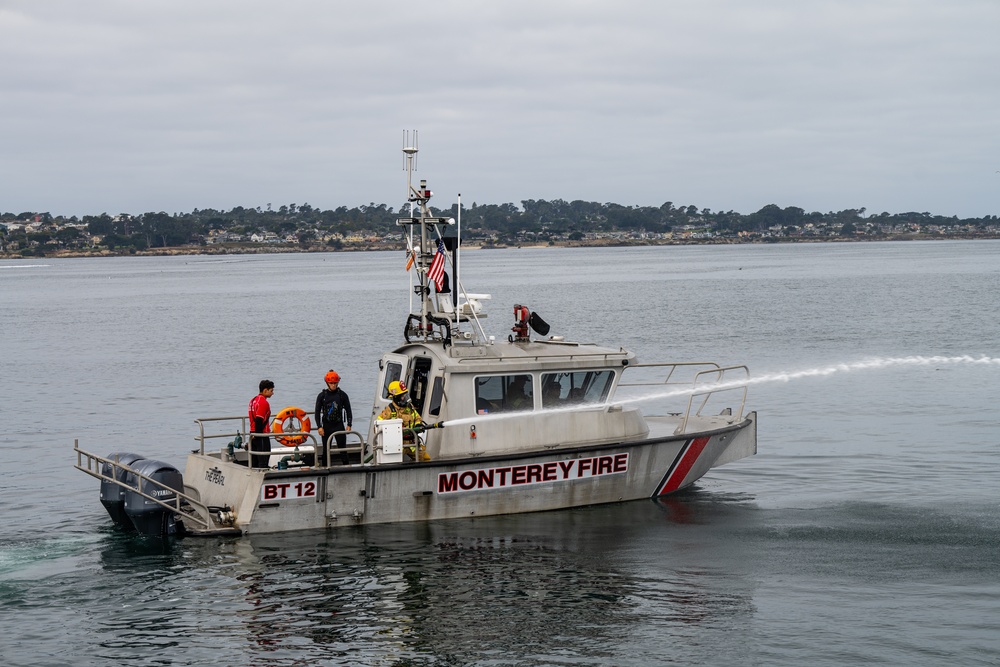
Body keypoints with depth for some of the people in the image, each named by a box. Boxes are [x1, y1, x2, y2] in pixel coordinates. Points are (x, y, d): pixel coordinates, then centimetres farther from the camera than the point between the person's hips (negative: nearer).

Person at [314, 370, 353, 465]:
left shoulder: (342, 395, 4)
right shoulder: (322, 396, 3)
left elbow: (348, 410, 7)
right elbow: (317, 412, 4)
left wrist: (349, 425, -2)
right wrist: (319, 427, -4)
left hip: (339, 425, 0)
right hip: (326, 426, 0)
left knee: (343, 448, -1)